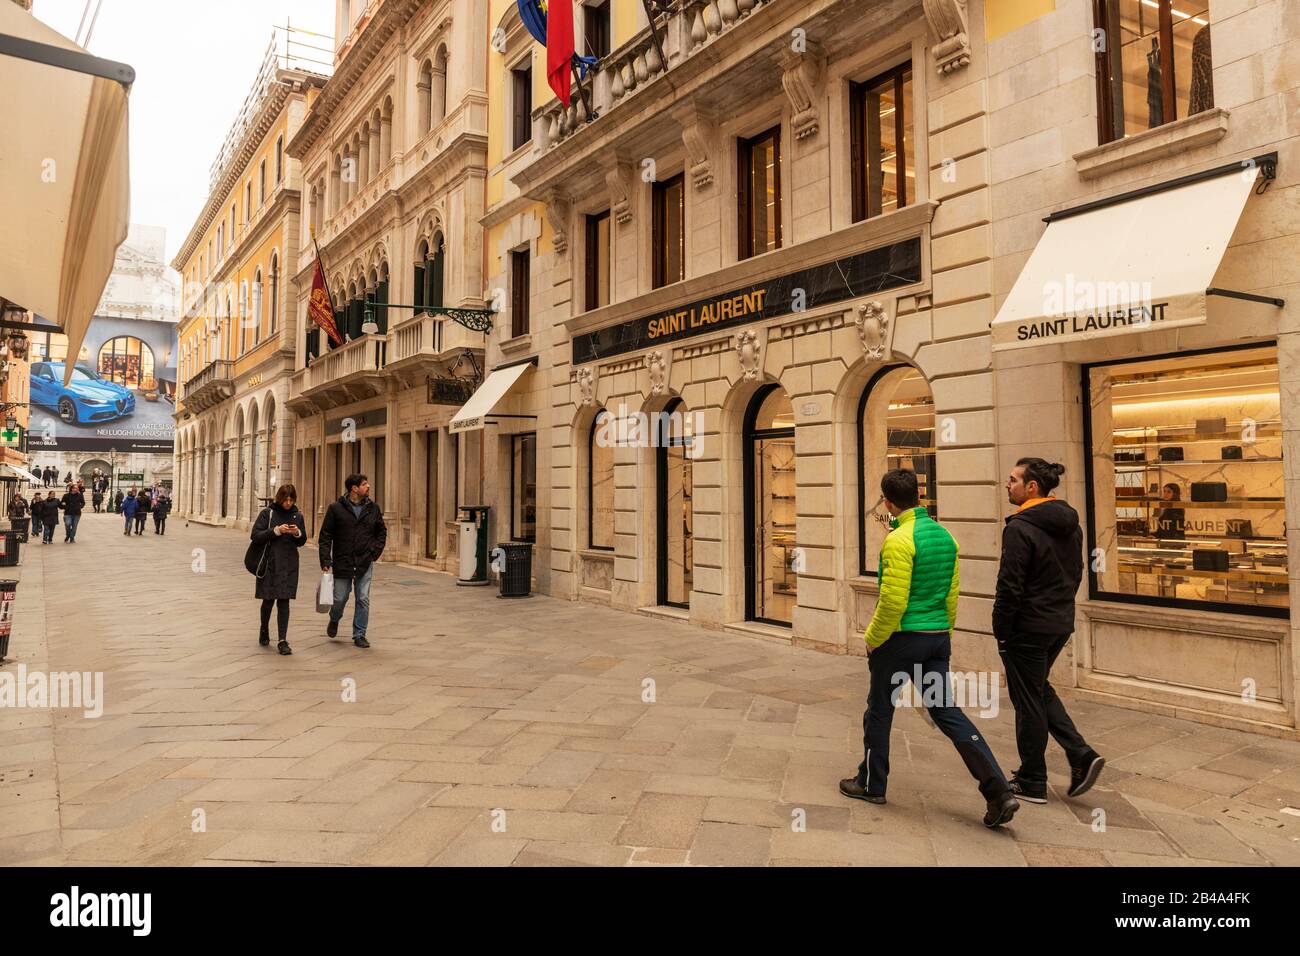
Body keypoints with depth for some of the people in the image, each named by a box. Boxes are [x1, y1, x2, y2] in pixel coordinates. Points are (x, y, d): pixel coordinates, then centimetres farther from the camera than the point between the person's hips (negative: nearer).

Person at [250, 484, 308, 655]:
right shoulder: (268, 513, -2)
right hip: (269, 563, -1)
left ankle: (283, 640, -2)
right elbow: (255, 536, -8)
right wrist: (276, 530, -19)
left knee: (284, 602, -3)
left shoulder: (297, 515, 6)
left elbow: (302, 541, 12)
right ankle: (264, 631, 35)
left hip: (289, 565, 1)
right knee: (268, 600, 8)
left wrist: (297, 533, -9)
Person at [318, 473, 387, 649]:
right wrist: (325, 560, -9)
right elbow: (325, 536, -3)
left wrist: (375, 551, 4)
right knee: (340, 599, 7)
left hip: (365, 563, 2)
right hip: (342, 562, -2)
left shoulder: (373, 508, 4)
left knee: (363, 600, 2)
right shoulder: (336, 508, -5)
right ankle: (334, 619, 40)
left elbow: (382, 531, 17)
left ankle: (359, 635, 13)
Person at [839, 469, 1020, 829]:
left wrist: (872, 640, -8)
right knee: (948, 712, 9)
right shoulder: (944, 535, 6)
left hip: (902, 638, -7)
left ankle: (871, 783, 27)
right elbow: (951, 595, 12)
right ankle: (999, 791, 0)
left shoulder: (899, 540, -19)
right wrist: (943, 634, 21)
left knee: (879, 712, 11)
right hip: (938, 638, 7)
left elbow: (892, 602, -21)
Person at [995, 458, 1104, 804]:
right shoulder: (1070, 525, 7)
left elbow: (1010, 585, -20)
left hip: (1028, 627, -8)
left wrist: (1000, 631, -10)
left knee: (1028, 701, 5)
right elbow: (1076, 574, 15)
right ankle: (1081, 755, 15)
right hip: (1061, 623, 9)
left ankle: (1032, 783, 17)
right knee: (1040, 690, 24)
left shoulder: (1020, 527, -20)